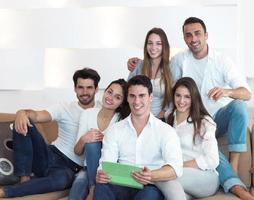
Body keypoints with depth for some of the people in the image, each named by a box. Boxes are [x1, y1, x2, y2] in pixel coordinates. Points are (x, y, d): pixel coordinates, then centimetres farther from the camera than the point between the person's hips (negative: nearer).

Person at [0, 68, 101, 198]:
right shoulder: (65, 108, 4)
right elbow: (38, 116, -13)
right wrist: (23, 113, -37)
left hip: (71, 167, -2)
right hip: (51, 156, 3)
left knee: (61, 179, -41)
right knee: (23, 124, -18)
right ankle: (25, 178, -18)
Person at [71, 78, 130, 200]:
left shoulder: (122, 120, -7)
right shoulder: (87, 114, 0)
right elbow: (77, 152, 1)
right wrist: (84, 139, -20)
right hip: (90, 168, 1)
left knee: (93, 143, -28)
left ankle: (94, 190, -17)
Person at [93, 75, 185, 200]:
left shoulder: (166, 131, 6)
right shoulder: (114, 130, 15)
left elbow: (175, 168, -10)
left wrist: (152, 176, -32)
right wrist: (101, 174, -23)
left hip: (151, 188, -1)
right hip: (122, 187, 2)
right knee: (102, 187, -32)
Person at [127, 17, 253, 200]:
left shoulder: (222, 61, -4)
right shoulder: (179, 60, 1)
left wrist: (227, 91, -35)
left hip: (220, 118, 1)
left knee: (239, 106, -32)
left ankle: (233, 167, -30)